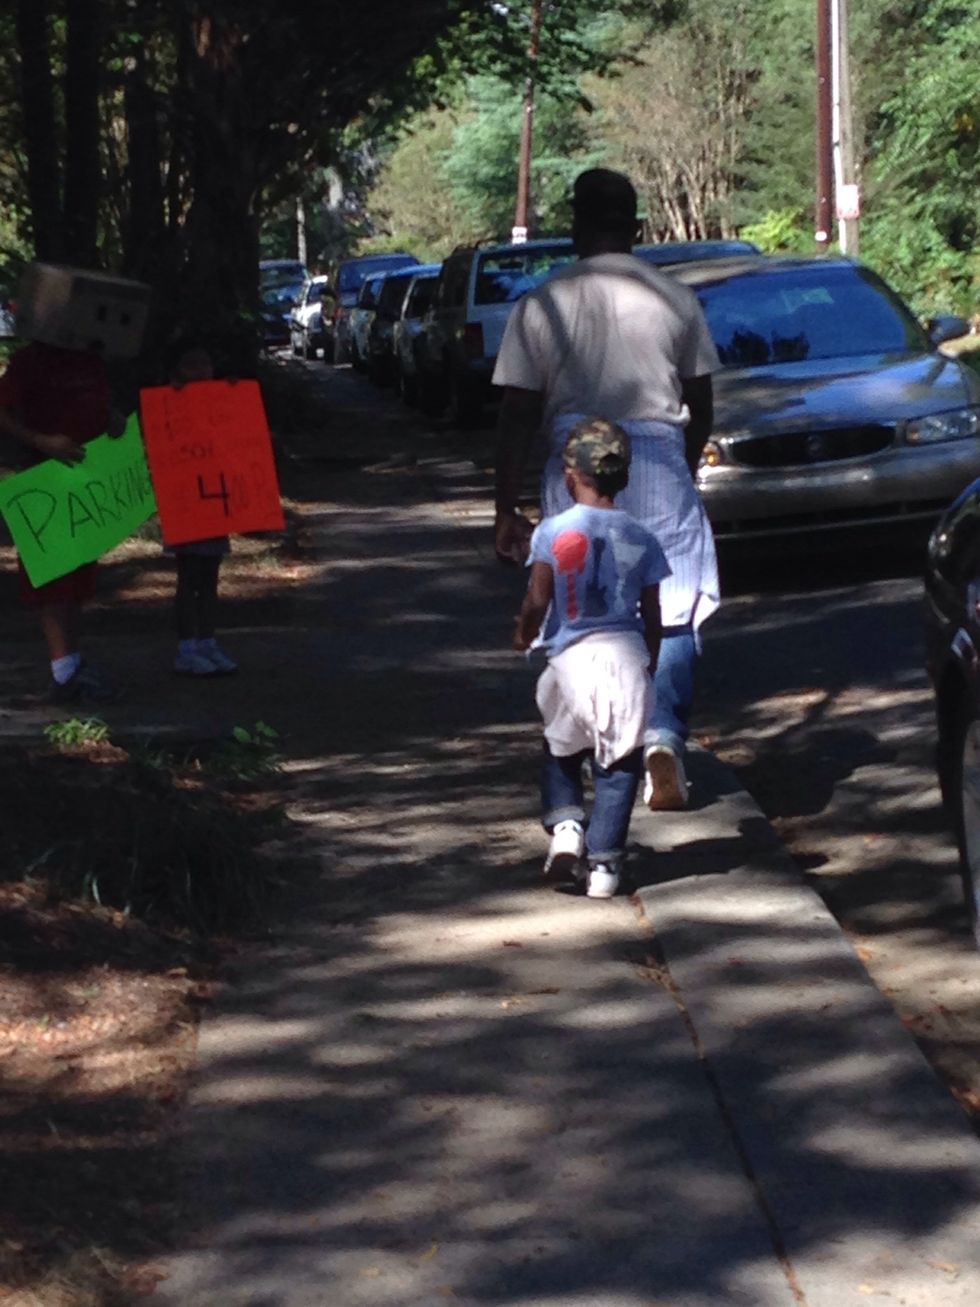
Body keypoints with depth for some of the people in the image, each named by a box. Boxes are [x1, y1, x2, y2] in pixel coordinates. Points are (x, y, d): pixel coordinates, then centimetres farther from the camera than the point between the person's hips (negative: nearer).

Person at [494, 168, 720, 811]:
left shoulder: (540, 305, -1)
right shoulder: (676, 299, 4)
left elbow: (518, 416, -2)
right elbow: (701, 406, 11)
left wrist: (507, 509, 4)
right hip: (661, 462, 0)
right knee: (671, 613, 5)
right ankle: (663, 734, -15)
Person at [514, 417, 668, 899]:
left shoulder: (553, 531, -3)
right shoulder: (641, 538, 5)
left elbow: (537, 600, -5)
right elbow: (652, 615, 8)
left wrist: (524, 633, 15)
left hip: (572, 656, -1)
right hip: (627, 655, 1)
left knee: (560, 751, 21)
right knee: (618, 766, 7)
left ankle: (564, 823, 0)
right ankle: (603, 864, 5)